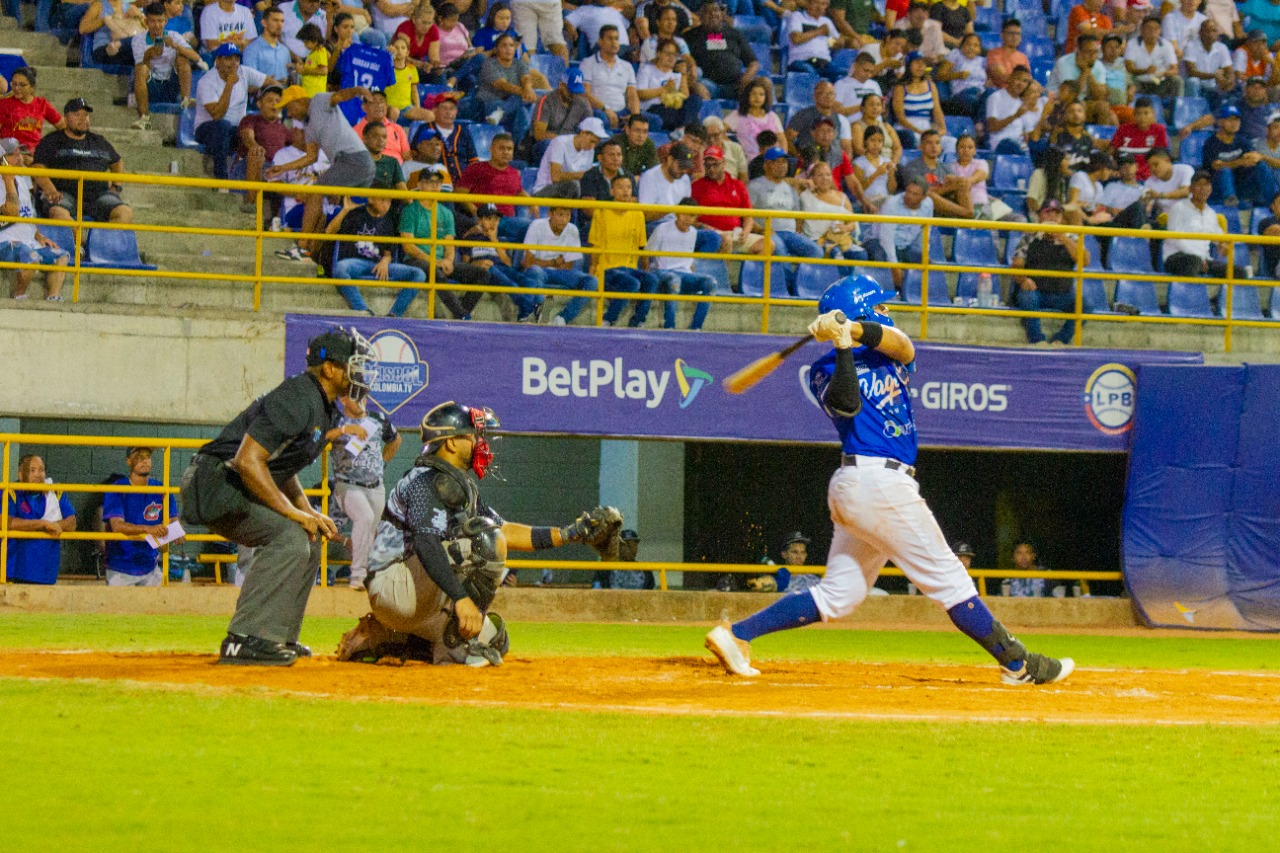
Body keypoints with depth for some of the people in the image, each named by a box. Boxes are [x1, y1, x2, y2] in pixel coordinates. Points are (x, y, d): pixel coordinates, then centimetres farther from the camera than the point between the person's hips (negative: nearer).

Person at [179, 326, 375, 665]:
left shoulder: (323, 407, 12)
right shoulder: (297, 400, -21)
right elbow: (248, 460, -29)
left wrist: (310, 514, 9)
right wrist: (294, 512, -24)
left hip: (239, 488, 11)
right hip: (217, 482, -11)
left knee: (308, 540, 17)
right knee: (290, 537, -24)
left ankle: (278, 636, 19)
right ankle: (245, 641, -26)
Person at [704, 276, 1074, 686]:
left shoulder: (888, 356, 20)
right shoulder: (826, 371, 1)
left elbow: (903, 345, -4)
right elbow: (848, 403, -19)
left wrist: (855, 330, -19)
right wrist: (844, 348, -21)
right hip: (879, 483, -8)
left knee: (837, 596, 7)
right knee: (948, 579, -2)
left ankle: (735, 635, 4)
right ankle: (1019, 664, 4)